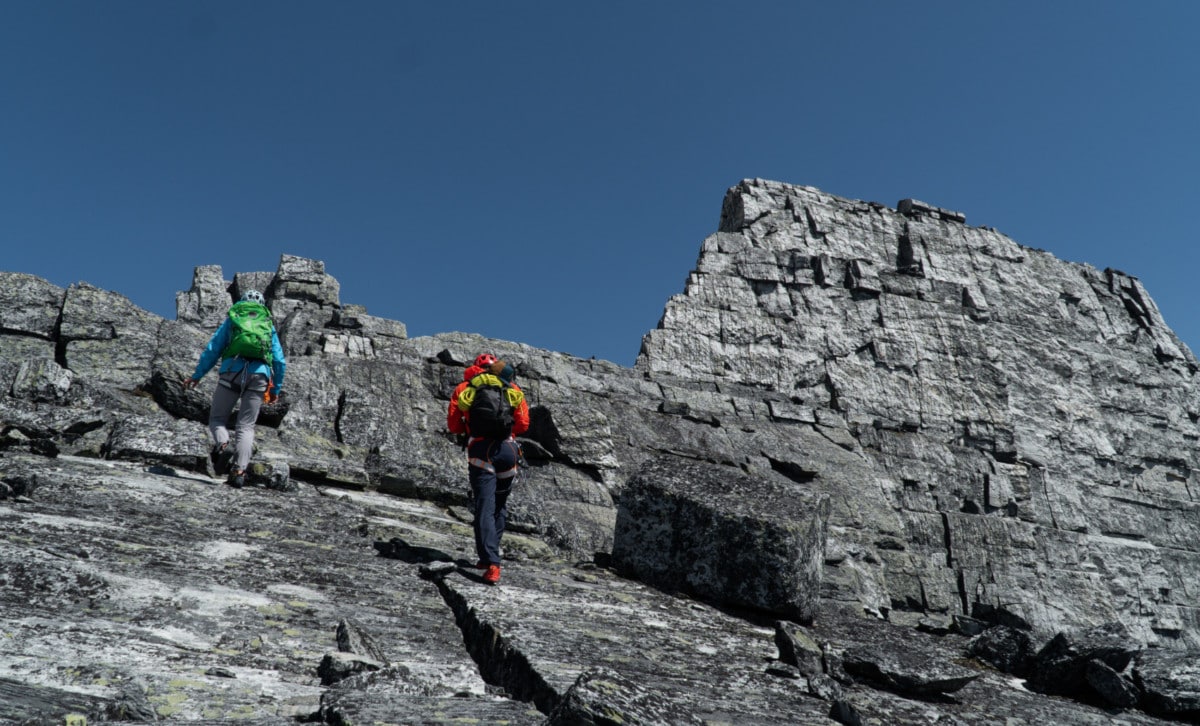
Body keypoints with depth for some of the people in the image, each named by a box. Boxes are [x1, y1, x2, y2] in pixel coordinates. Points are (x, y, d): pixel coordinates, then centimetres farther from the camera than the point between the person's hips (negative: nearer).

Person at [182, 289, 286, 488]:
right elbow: (280, 361, 18)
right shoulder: (269, 325, 22)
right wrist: (276, 388, 26)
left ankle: (223, 445, -20)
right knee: (246, 426, 5)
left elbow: (212, 349, 14)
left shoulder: (231, 319, 19)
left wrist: (197, 375, 21)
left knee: (217, 419, 11)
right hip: (259, 375, 1)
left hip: (232, 371, -1)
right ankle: (239, 471, -9)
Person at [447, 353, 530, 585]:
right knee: (499, 506, 19)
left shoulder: (464, 388, 13)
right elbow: (523, 424, 8)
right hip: (507, 448, 2)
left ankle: (491, 563, -17)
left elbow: (453, 425, 9)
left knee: (485, 507, -4)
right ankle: (489, 555, 21)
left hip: (480, 450, -1)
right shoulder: (512, 389, 14)